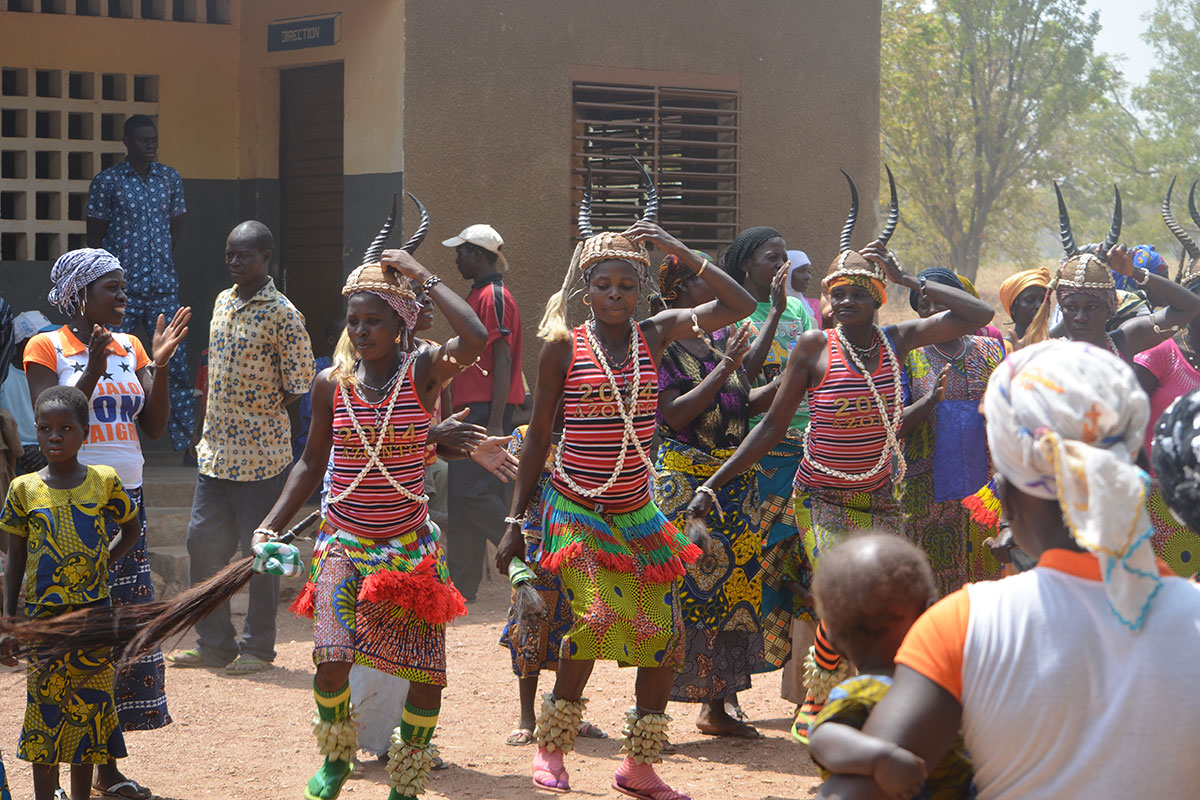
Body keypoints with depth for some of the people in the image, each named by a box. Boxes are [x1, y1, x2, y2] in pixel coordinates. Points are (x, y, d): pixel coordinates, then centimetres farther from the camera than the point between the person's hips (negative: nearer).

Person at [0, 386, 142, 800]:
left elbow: (132, 529, 16)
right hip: (42, 614, 0)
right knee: (44, 707, 1)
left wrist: (100, 562, 1)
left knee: (88, 705, 5)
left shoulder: (104, 482, -1)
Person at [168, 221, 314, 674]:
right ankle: (215, 645, 19)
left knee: (259, 552, 1)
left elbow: (299, 386, -10)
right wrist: (210, 432, 14)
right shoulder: (222, 302, 11)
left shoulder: (282, 315, -12)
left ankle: (257, 648, 12)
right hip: (216, 450, 7)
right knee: (202, 542, 8)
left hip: (261, 455, -7)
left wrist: (262, 420, -5)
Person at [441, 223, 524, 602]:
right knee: (460, 494, 8)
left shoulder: (494, 297, -12)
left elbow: (502, 361, -18)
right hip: (471, 411, 10)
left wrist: (495, 423, -23)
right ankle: (461, 586, 11)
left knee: (470, 490, -15)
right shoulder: (478, 296, 19)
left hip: (485, 411, -10)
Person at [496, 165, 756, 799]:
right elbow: (538, 437, -1)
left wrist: (679, 251, -9)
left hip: (636, 510, 4)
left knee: (664, 632, 2)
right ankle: (551, 744, -1)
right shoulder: (564, 346, -6)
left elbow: (740, 305, -3)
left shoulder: (656, 334, 2)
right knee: (598, 613, -21)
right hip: (574, 506, -4)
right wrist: (515, 521, -2)